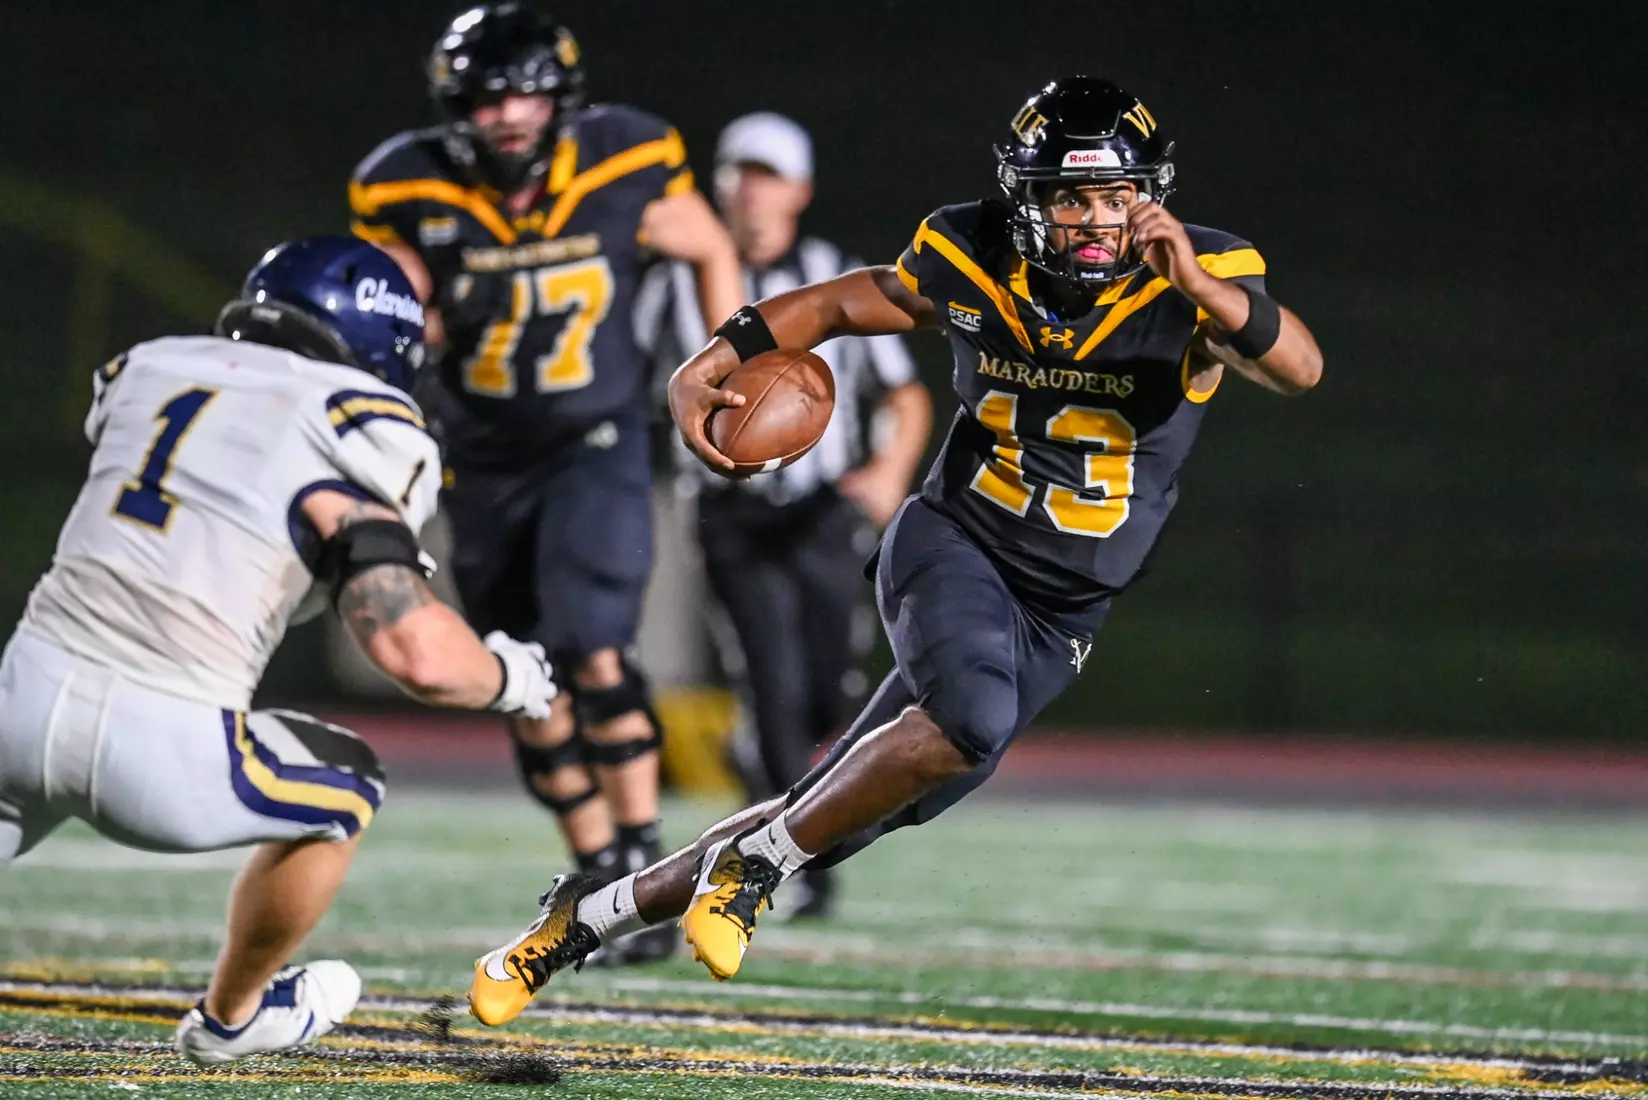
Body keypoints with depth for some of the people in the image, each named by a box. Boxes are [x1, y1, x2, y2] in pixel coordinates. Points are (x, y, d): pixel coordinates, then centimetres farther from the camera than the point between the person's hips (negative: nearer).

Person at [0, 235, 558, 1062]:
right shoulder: (353, 433, -2)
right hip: (163, 750, -4)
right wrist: (506, 678, 10)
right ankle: (232, 1017, 43)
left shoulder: (148, 370, 15)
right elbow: (418, 657, -12)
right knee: (344, 790, 25)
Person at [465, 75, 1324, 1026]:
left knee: (826, 830, 3)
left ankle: (590, 915, 20)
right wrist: (713, 363, -4)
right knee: (970, 719, -35)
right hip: (954, 548, -2)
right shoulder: (973, 265, -7)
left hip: (1057, 619, 2)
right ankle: (750, 865, -15)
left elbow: (1301, 369, -30)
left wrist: (1200, 286, -46)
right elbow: (839, 304, 9)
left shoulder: (1198, 284, -13)